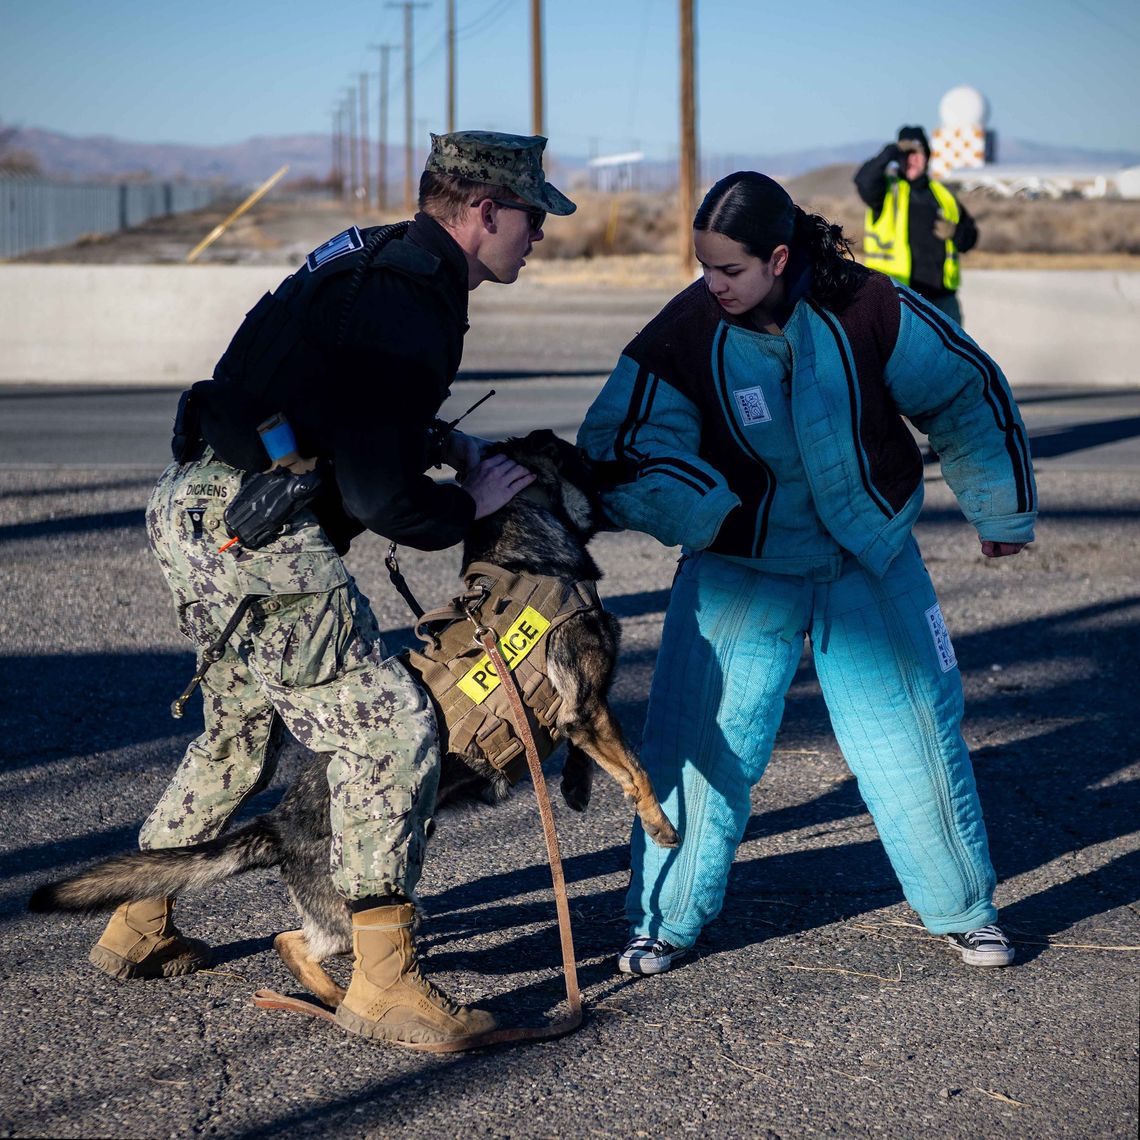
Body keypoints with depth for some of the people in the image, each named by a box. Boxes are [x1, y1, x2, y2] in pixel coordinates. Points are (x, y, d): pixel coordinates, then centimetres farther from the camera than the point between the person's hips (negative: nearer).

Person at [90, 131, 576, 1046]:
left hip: (198, 510, 11)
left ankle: (139, 928, 38)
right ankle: (383, 984, -6)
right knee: (389, 730, -9)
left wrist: (441, 442, 16)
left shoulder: (382, 261, 14)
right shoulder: (408, 302, -18)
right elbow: (377, 493, -21)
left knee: (243, 726, 26)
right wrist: (468, 506, -4)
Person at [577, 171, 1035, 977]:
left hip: (873, 563, 1)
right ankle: (665, 921, 11)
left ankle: (963, 908, 25)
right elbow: (620, 455, -16)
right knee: (701, 742, -6)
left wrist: (1003, 513, 7)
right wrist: (713, 518, -32)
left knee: (914, 729, 6)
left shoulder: (866, 309, -17)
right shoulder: (683, 337, -19)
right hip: (741, 570, -1)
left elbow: (969, 394, -2)